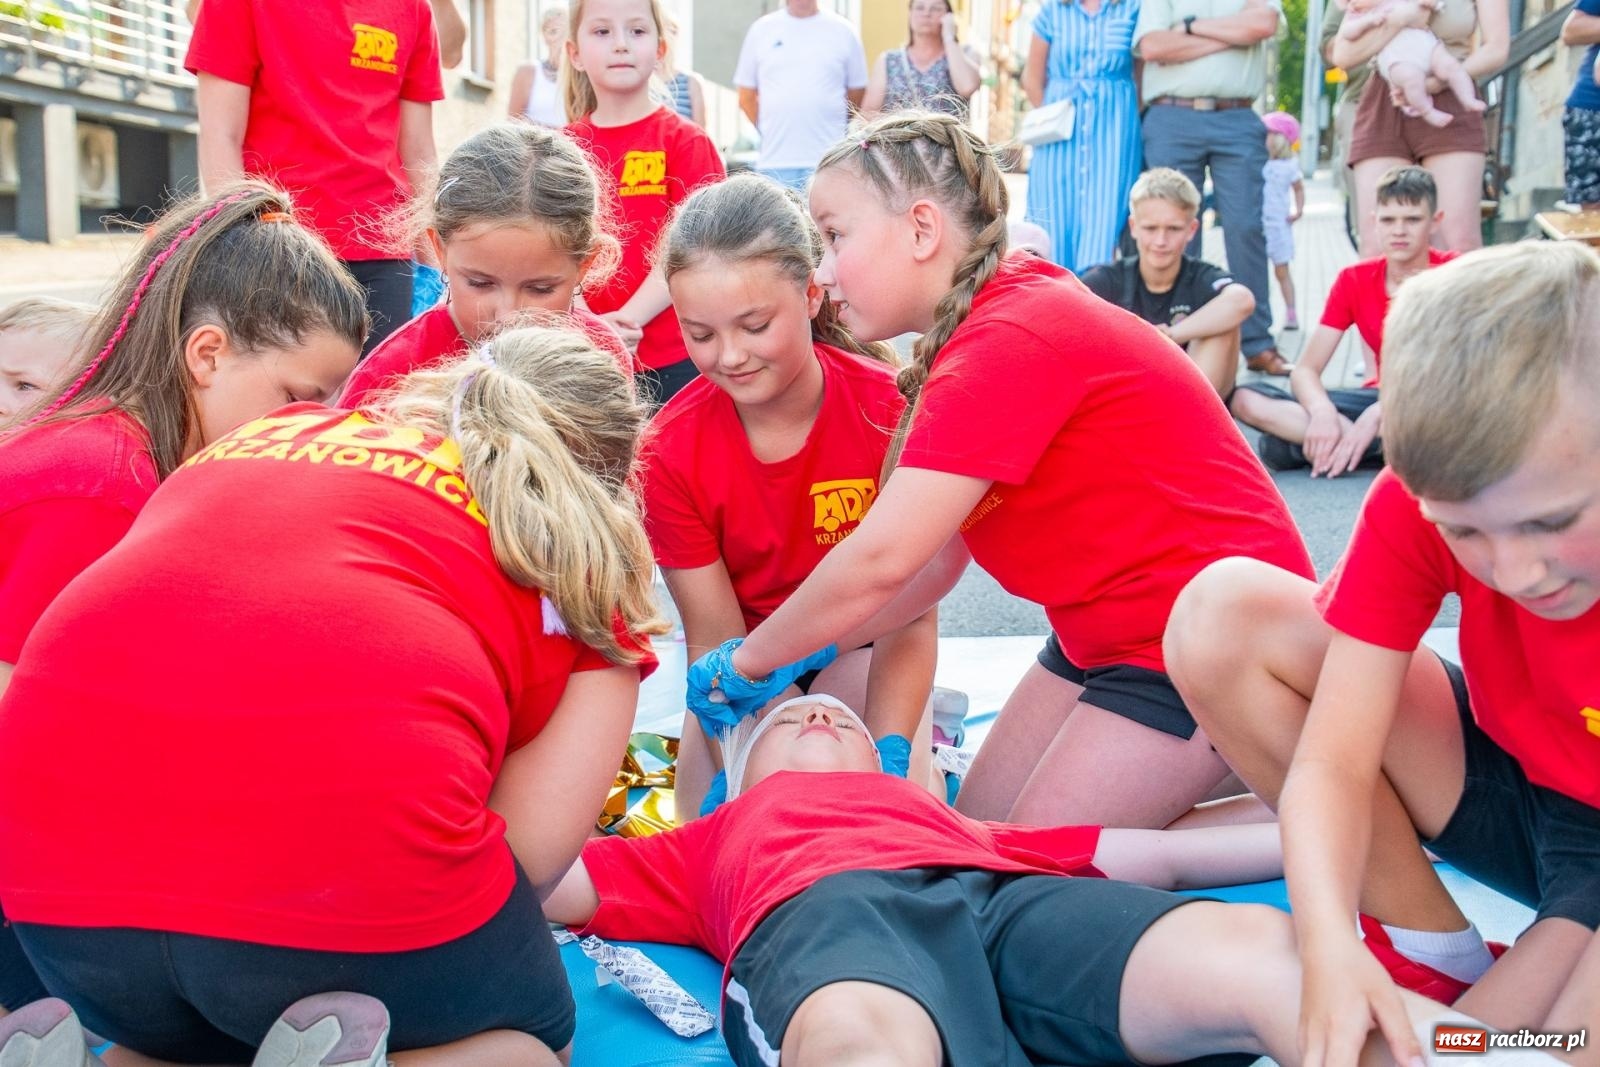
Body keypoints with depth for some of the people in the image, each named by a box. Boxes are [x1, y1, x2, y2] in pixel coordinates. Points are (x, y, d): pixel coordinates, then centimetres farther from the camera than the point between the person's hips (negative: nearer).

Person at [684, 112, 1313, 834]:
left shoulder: (1012, 342, -24)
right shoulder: (972, 333, 8)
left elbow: (880, 559, -27)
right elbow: (938, 559, 3)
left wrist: (747, 664, -14)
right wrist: (802, 655, -5)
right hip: (1112, 633, 10)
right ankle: (1230, 768, 16)